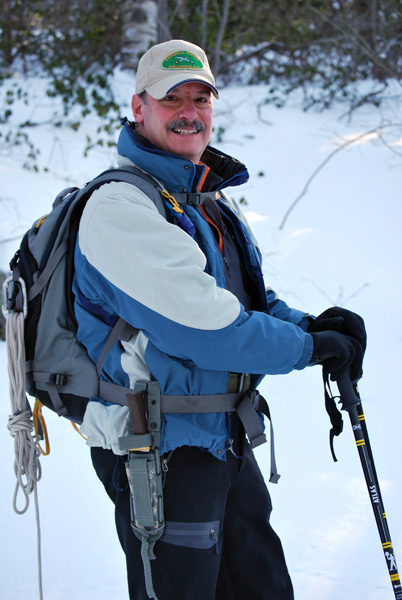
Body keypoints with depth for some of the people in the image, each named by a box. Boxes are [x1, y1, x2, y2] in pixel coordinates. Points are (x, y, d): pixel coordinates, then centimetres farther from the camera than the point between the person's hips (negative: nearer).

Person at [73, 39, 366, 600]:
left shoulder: (216, 199, 12)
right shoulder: (119, 207, -19)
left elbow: (251, 299, 16)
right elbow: (203, 326, -25)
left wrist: (308, 324, -5)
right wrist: (311, 345, -15)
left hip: (226, 437, 9)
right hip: (160, 452, -9)